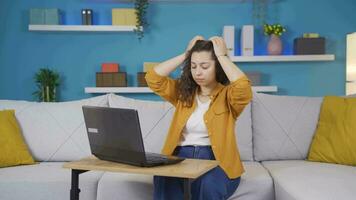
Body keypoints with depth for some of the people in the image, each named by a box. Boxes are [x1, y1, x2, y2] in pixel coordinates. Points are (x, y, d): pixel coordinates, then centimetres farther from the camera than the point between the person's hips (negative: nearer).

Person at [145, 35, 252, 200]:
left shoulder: (227, 95, 0)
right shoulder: (183, 91, 13)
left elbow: (243, 86, -22)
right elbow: (152, 78, 2)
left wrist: (222, 55, -9)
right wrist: (185, 55, 3)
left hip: (217, 160, -2)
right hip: (181, 156, 3)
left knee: (206, 184, -36)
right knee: (164, 180, -31)